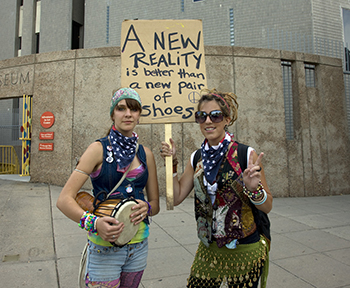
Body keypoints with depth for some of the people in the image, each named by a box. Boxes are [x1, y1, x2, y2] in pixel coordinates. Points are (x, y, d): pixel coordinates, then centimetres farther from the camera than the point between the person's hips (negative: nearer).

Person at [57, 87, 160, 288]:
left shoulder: (146, 154, 2)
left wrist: (146, 208, -15)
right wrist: (94, 222, -31)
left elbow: (155, 204, 7)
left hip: (138, 245, 4)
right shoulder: (99, 149, -10)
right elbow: (64, 200, -15)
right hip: (104, 247, -4)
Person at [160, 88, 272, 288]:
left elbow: (267, 206, -9)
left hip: (244, 253, -3)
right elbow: (176, 198, 2)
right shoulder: (197, 158, 1)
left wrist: (253, 188, -29)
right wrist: (172, 163, -5)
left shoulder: (246, 155, -14)